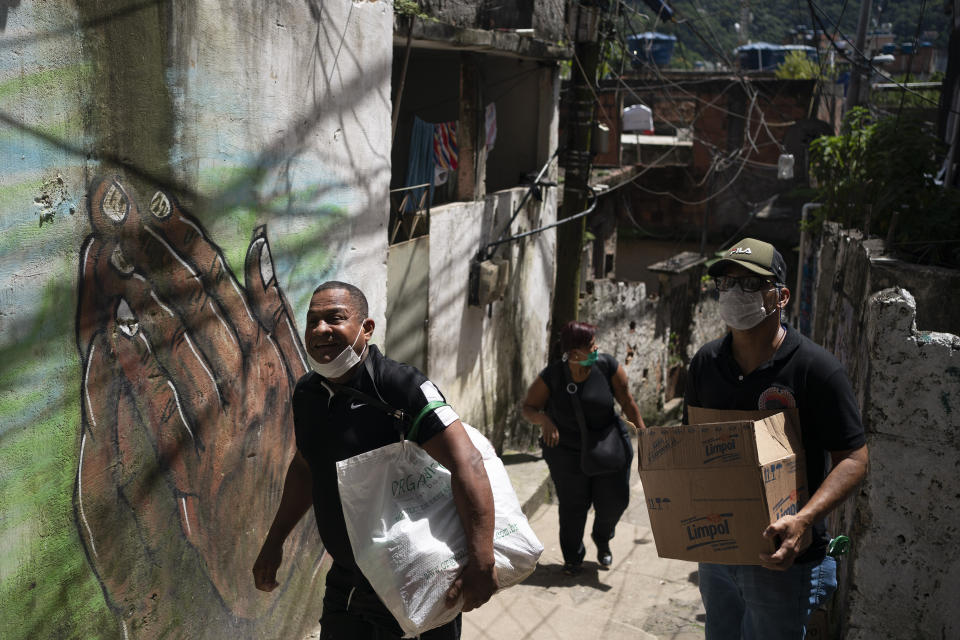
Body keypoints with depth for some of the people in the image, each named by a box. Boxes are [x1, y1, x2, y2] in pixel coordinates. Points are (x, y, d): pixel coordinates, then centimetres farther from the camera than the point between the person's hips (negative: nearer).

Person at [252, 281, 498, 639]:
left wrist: (481, 561, -38)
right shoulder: (306, 393, 1)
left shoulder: (402, 387, -22)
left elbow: (467, 464, -30)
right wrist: (274, 543, 16)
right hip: (346, 579, 7)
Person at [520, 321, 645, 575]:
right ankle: (573, 557, 30)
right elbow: (528, 407, -10)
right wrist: (544, 419, -30)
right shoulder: (552, 376, -16)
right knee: (573, 506, 5)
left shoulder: (607, 366, -14)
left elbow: (627, 401, -5)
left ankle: (602, 539, 37)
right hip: (567, 451, -1)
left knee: (615, 499, 3)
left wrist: (643, 431, -10)